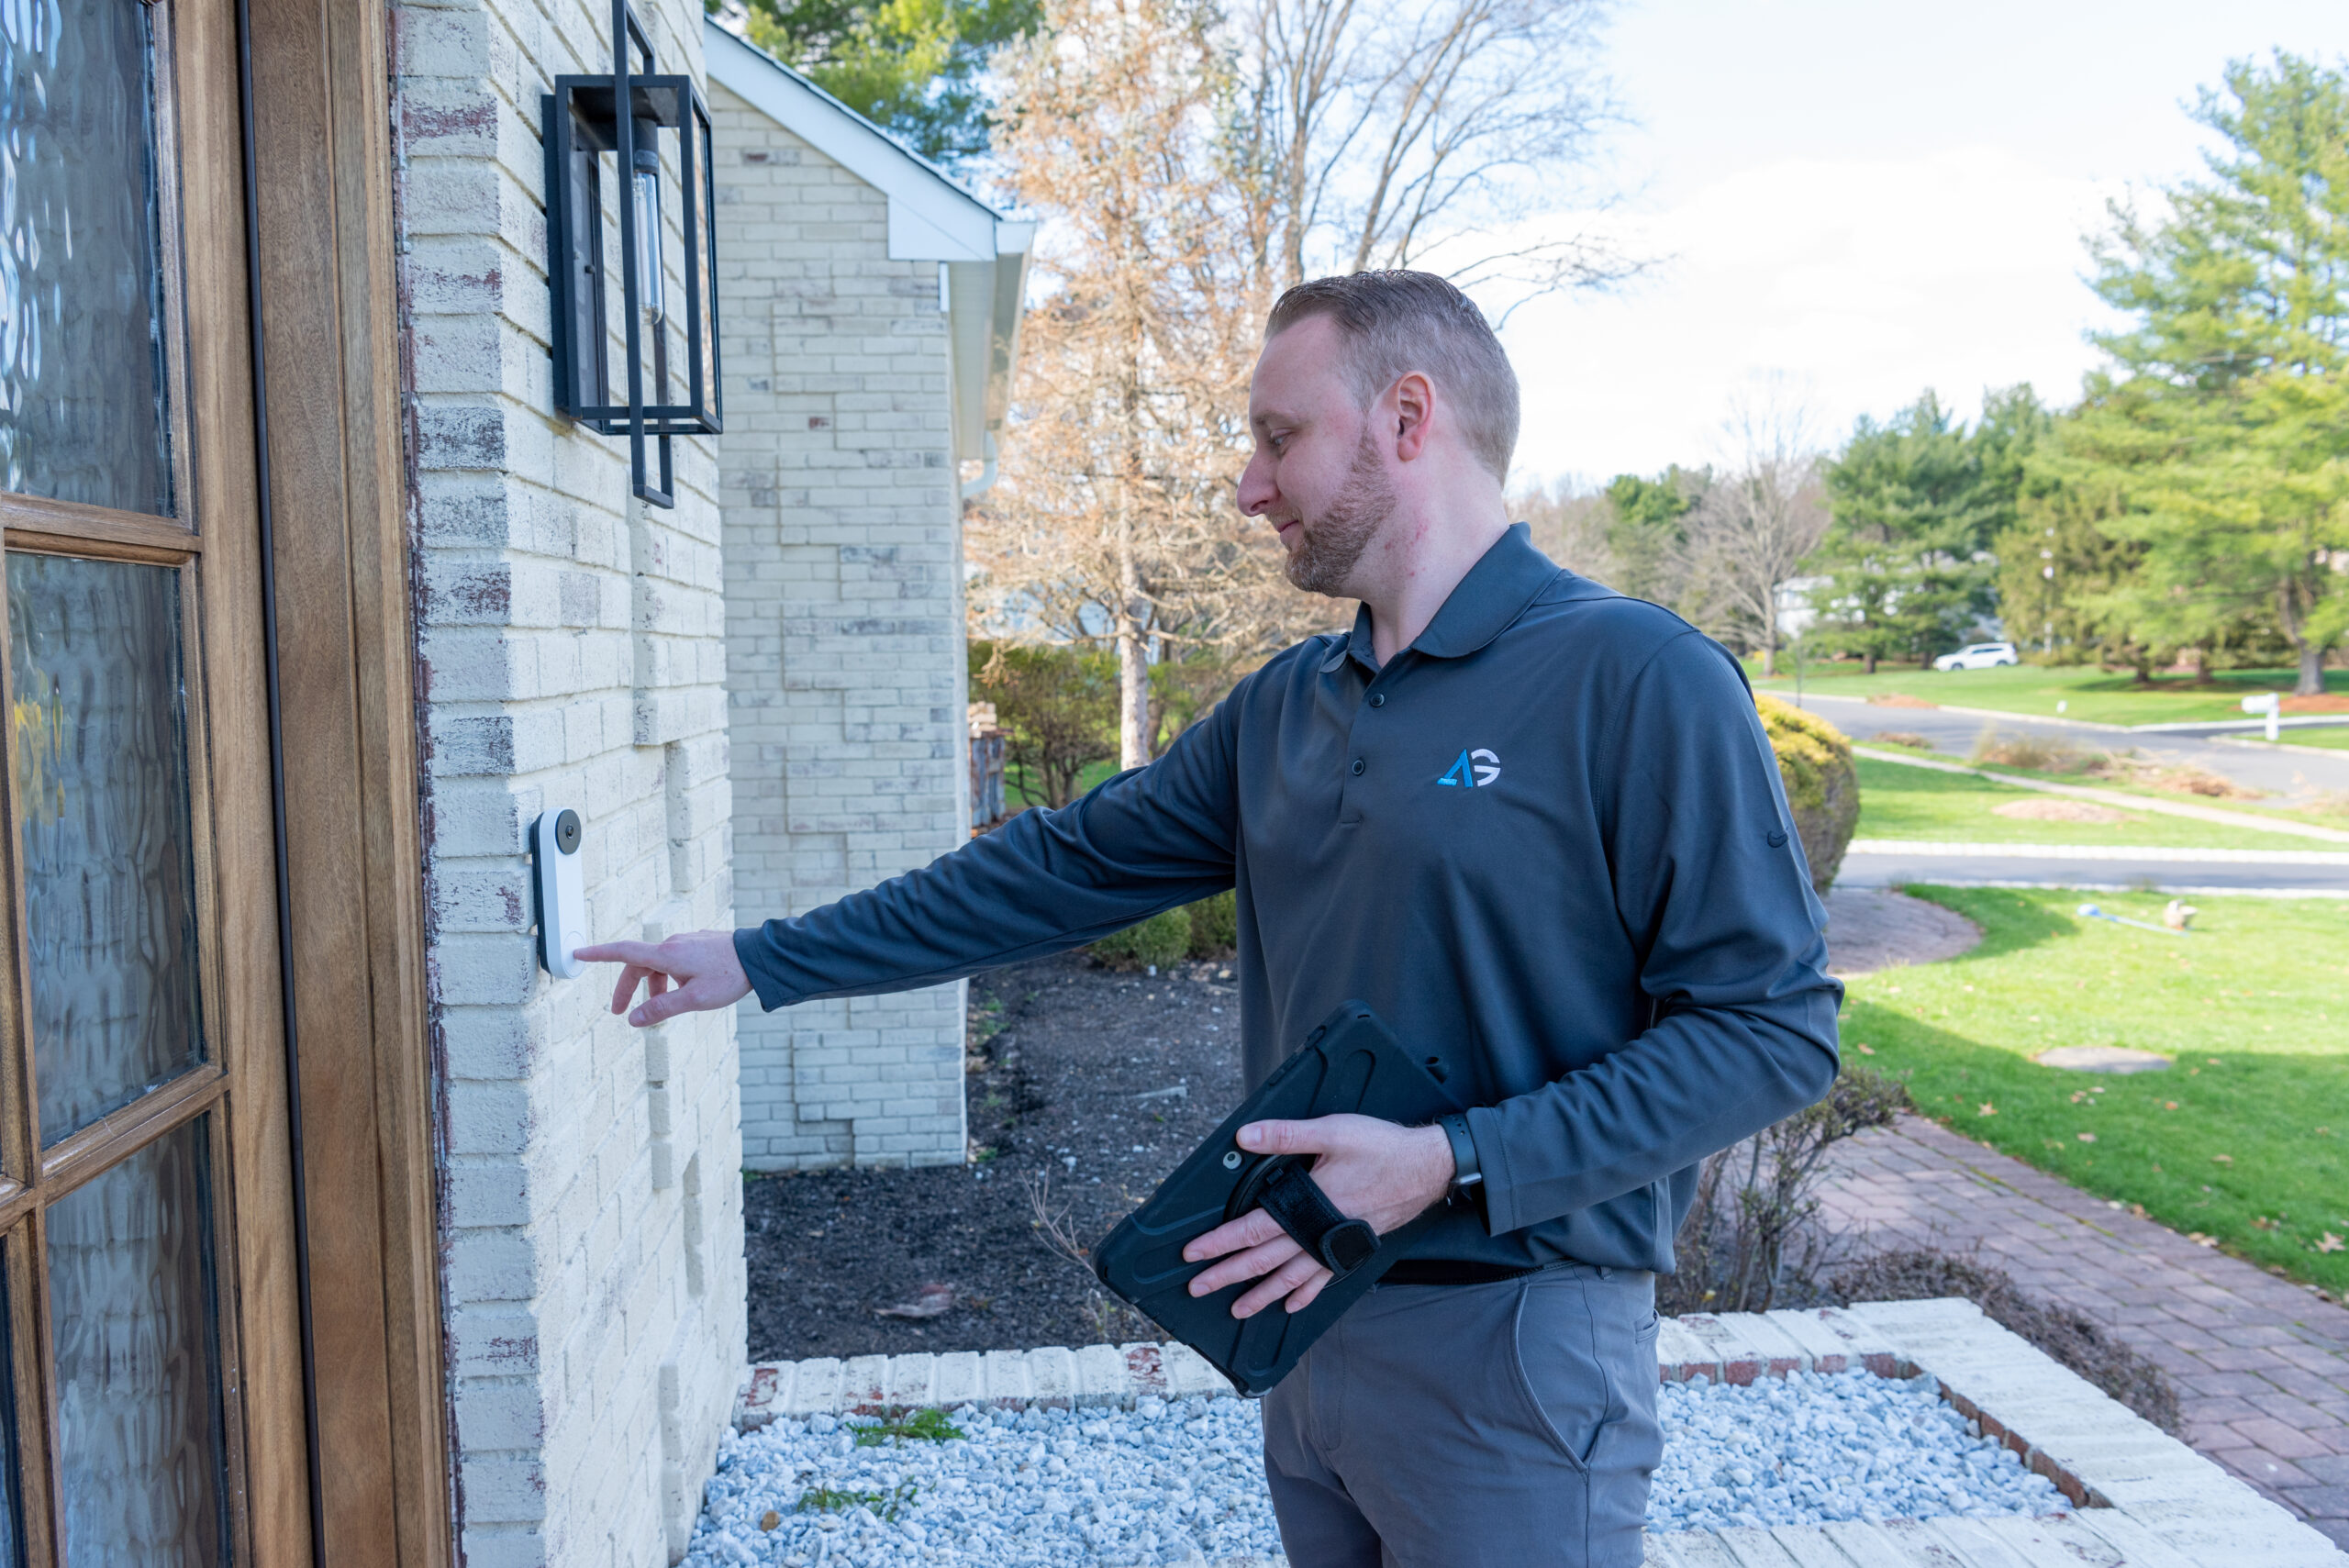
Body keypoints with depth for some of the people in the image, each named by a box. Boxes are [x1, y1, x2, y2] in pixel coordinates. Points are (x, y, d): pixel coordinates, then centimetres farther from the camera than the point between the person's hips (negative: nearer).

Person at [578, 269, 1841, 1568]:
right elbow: (1067, 865, 10)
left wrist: (1452, 1166, -23)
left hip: (1509, 1353, -6)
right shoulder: (1283, 708, 7)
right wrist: (759, 959, 10)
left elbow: (1773, 1026, -17)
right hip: (1305, 1325, 7)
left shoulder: (1642, 682, -15)